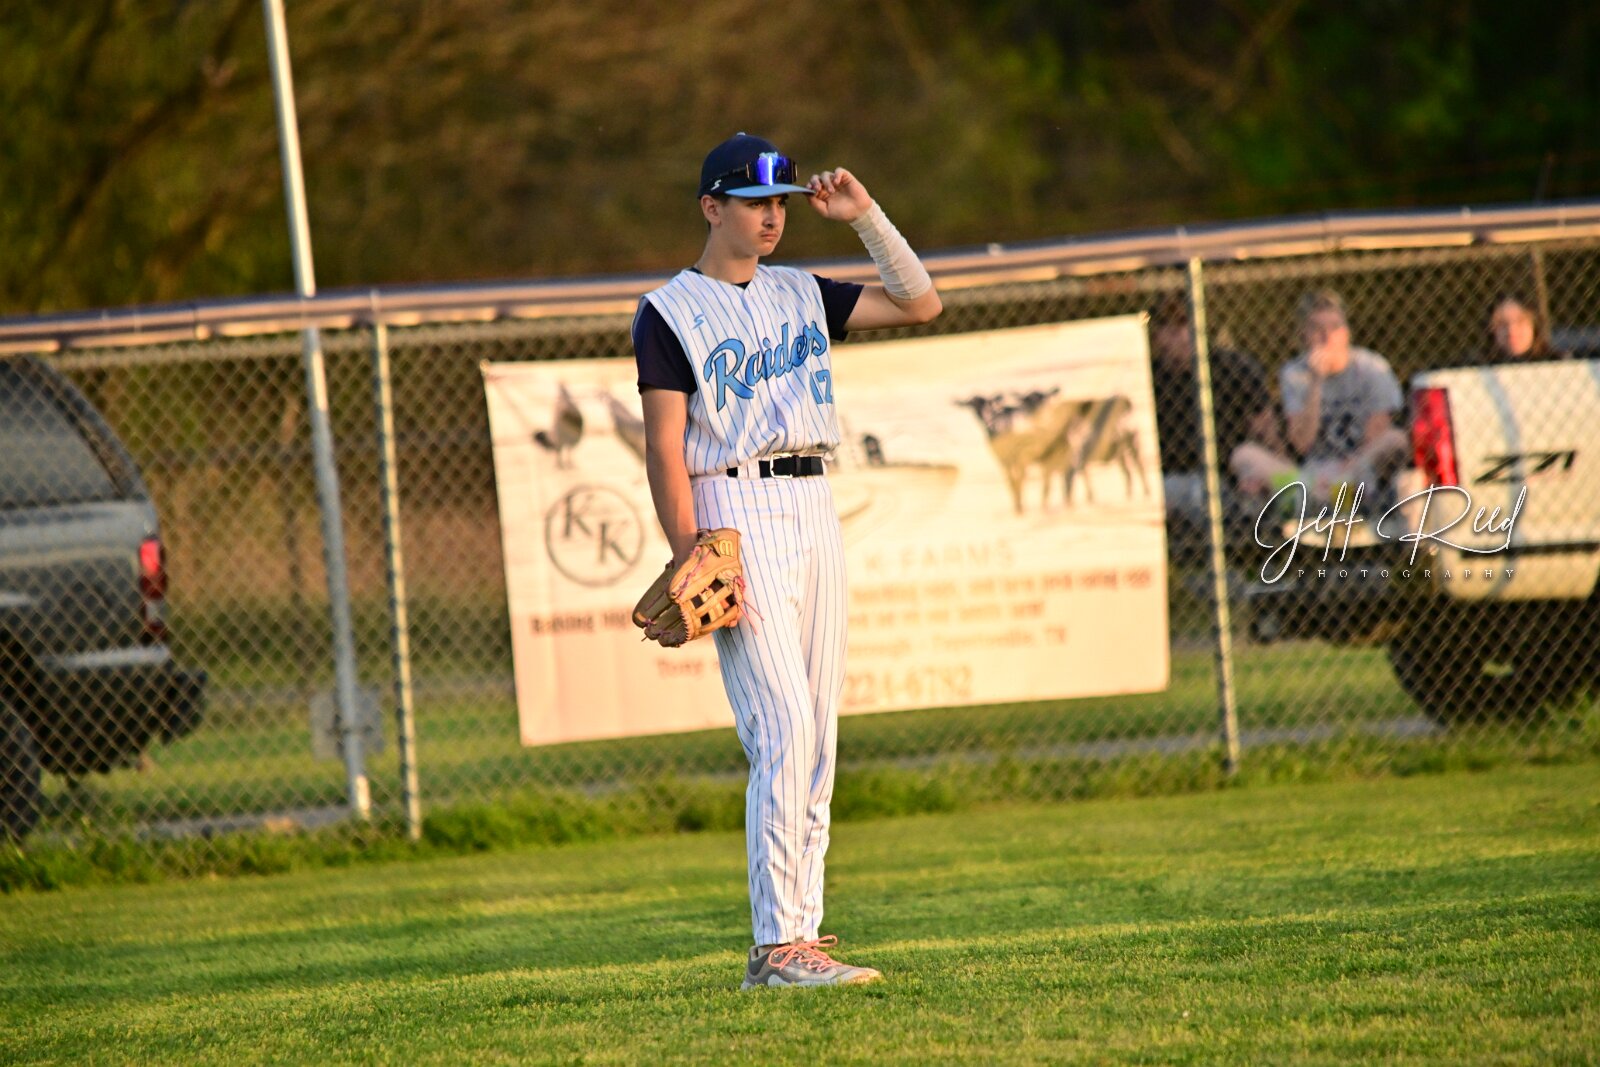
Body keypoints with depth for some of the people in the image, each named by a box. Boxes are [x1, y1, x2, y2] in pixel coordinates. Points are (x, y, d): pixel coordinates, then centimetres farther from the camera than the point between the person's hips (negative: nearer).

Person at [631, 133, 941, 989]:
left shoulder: (802, 295, 16)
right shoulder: (669, 312, -2)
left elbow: (920, 303, 15)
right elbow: (664, 446, -8)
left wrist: (864, 217, 7)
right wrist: (690, 560, -17)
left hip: (814, 508, 7)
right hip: (734, 512, -7)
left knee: (815, 736, 5)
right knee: (782, 731, -15)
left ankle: (799, 933, 8)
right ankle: (776, 949, -17)